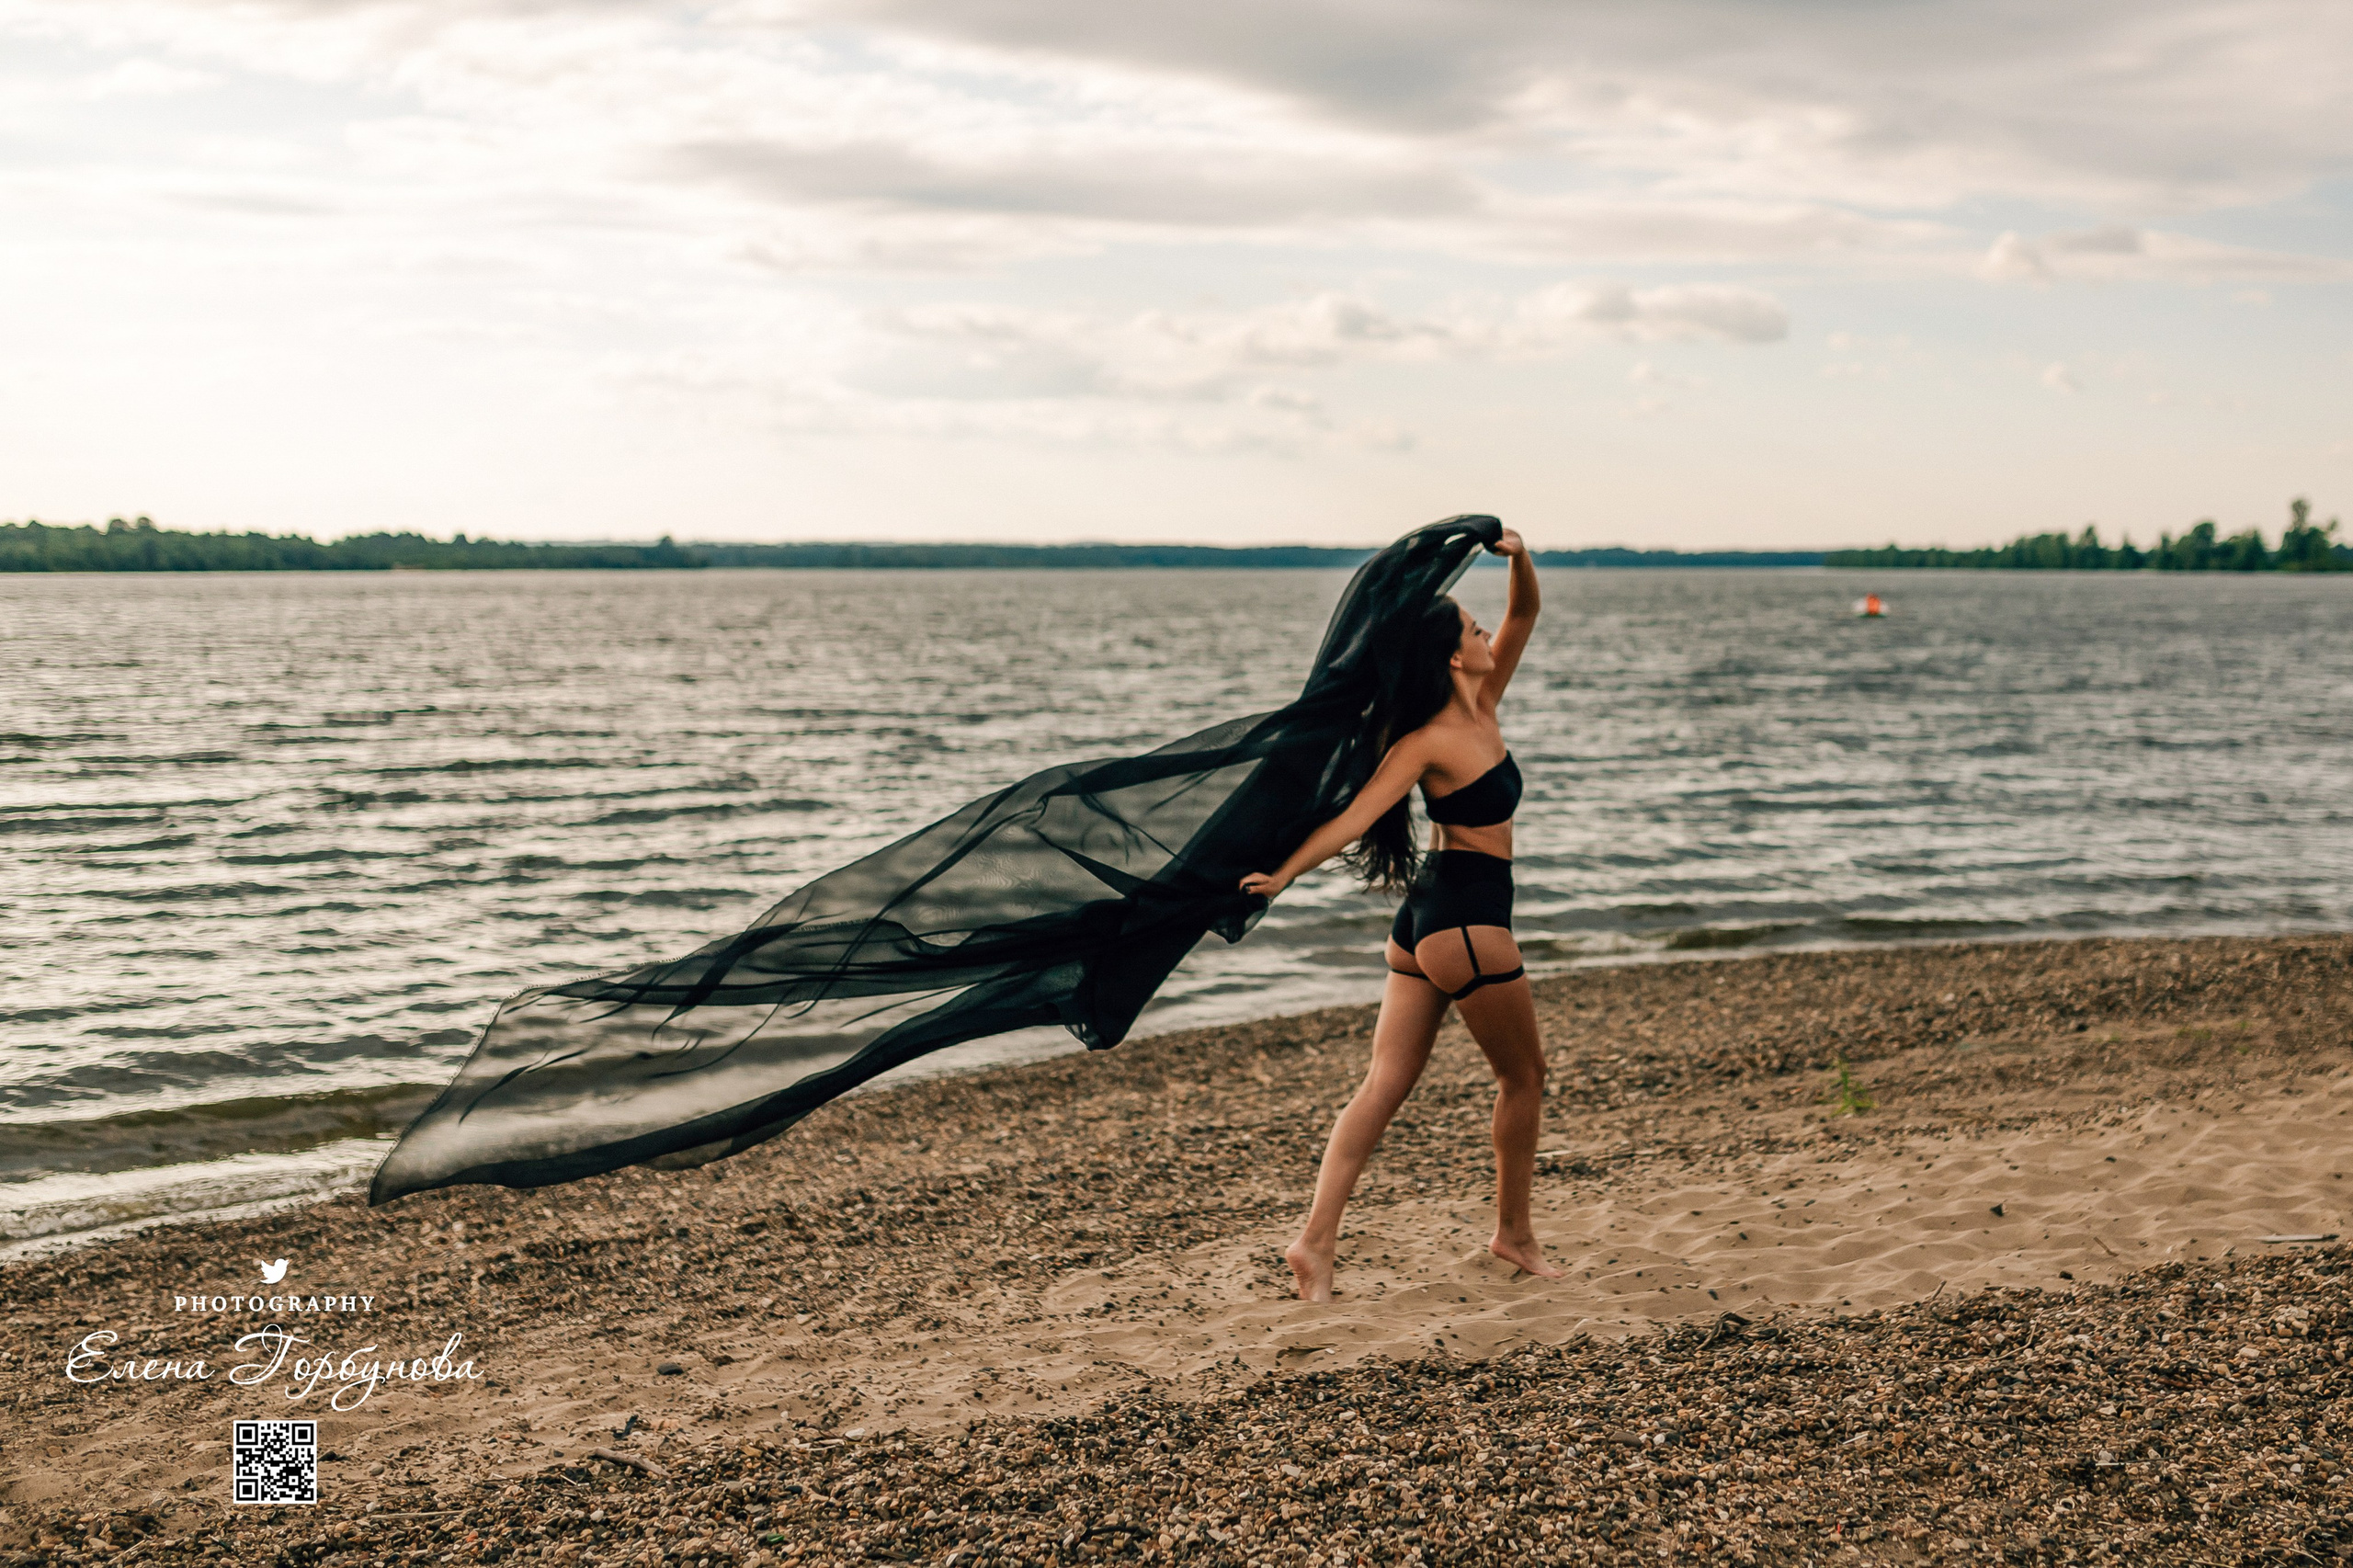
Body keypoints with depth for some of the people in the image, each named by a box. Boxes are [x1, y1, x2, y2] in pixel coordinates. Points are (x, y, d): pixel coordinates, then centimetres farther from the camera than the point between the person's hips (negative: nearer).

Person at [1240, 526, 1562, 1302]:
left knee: (1384, 1086, 3)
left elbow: (1524, 615, 10)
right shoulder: (1427, 742, -14)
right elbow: (1354, 817, -19)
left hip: (1424, 921, 8)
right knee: (1524, 1074, 10)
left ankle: (1317, 1240, -2)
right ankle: (1514, 1232, 25)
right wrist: (1283, 874, -25)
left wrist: (1520, 558, -7)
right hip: (1466, 923, -8)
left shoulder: (1481, 709, 8)